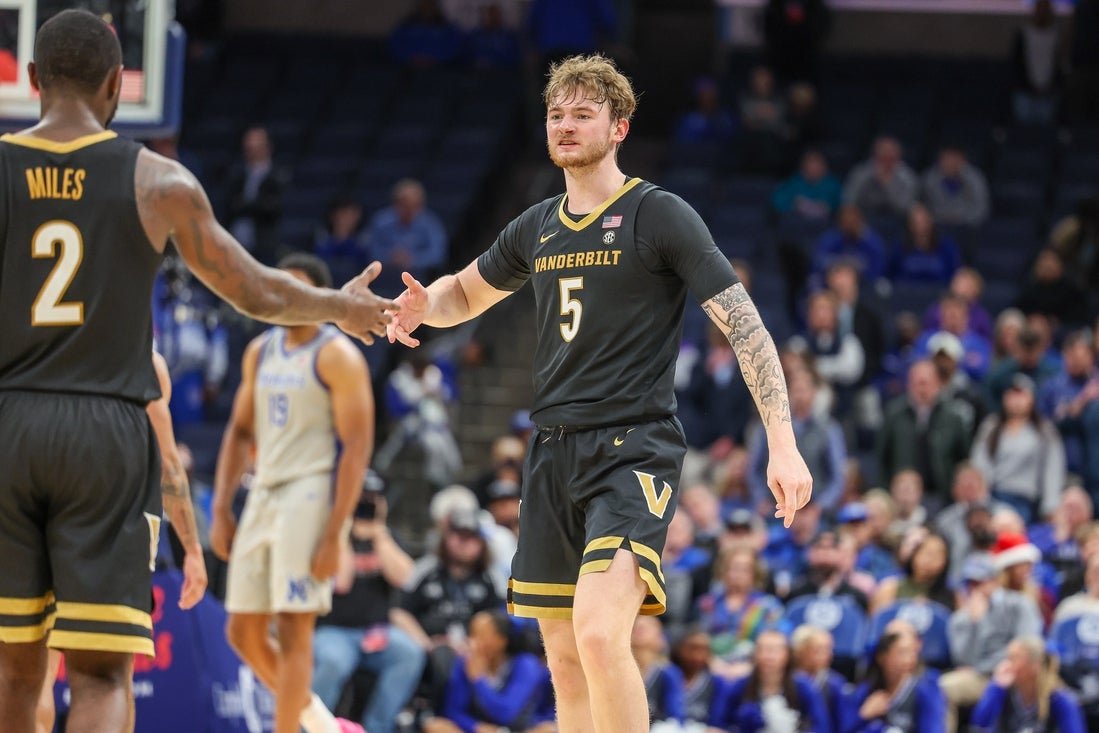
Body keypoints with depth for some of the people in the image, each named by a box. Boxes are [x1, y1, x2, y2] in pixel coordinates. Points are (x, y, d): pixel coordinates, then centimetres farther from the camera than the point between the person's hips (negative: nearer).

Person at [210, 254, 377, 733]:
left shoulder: (337, 357, -7)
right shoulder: (260, 352, 15)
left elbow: (357, 448, -12)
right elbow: (240, 432, 20)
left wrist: (333, 534, -19)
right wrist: (221, 509, 9)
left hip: (311, 496, -8)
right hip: (263, 495, 8)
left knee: (292, 628, -11)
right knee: (243, 632, 7)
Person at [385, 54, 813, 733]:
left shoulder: (660, 216, -5)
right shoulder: (538, 228, 14)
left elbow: (746, 325, -9)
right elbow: (464, 293, 31)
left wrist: (783, 445, -17)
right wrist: (423, 305, 6)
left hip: (635, 447, -7)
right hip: (555, 449, 7)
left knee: (600, 633, -25)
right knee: (565, 659, 7)